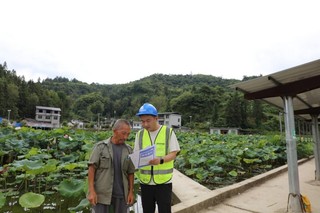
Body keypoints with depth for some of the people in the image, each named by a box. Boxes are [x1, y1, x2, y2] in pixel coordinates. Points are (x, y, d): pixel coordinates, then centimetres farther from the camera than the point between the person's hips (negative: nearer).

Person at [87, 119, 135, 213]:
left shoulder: (128, 150, 2)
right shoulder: (100, 146, -5)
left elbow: (131, 173, 6)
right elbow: (92, 168, -7)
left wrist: (131, 192, 1)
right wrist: (92, 191, -12)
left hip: (121, 194, 3)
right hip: (101, 193, -2)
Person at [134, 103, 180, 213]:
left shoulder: (168, 132, -6)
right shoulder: (140, 134, 4)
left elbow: (173, 154, -8)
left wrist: (160, 160, -26)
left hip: (164, 181, -3)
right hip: (145, 181, 3)